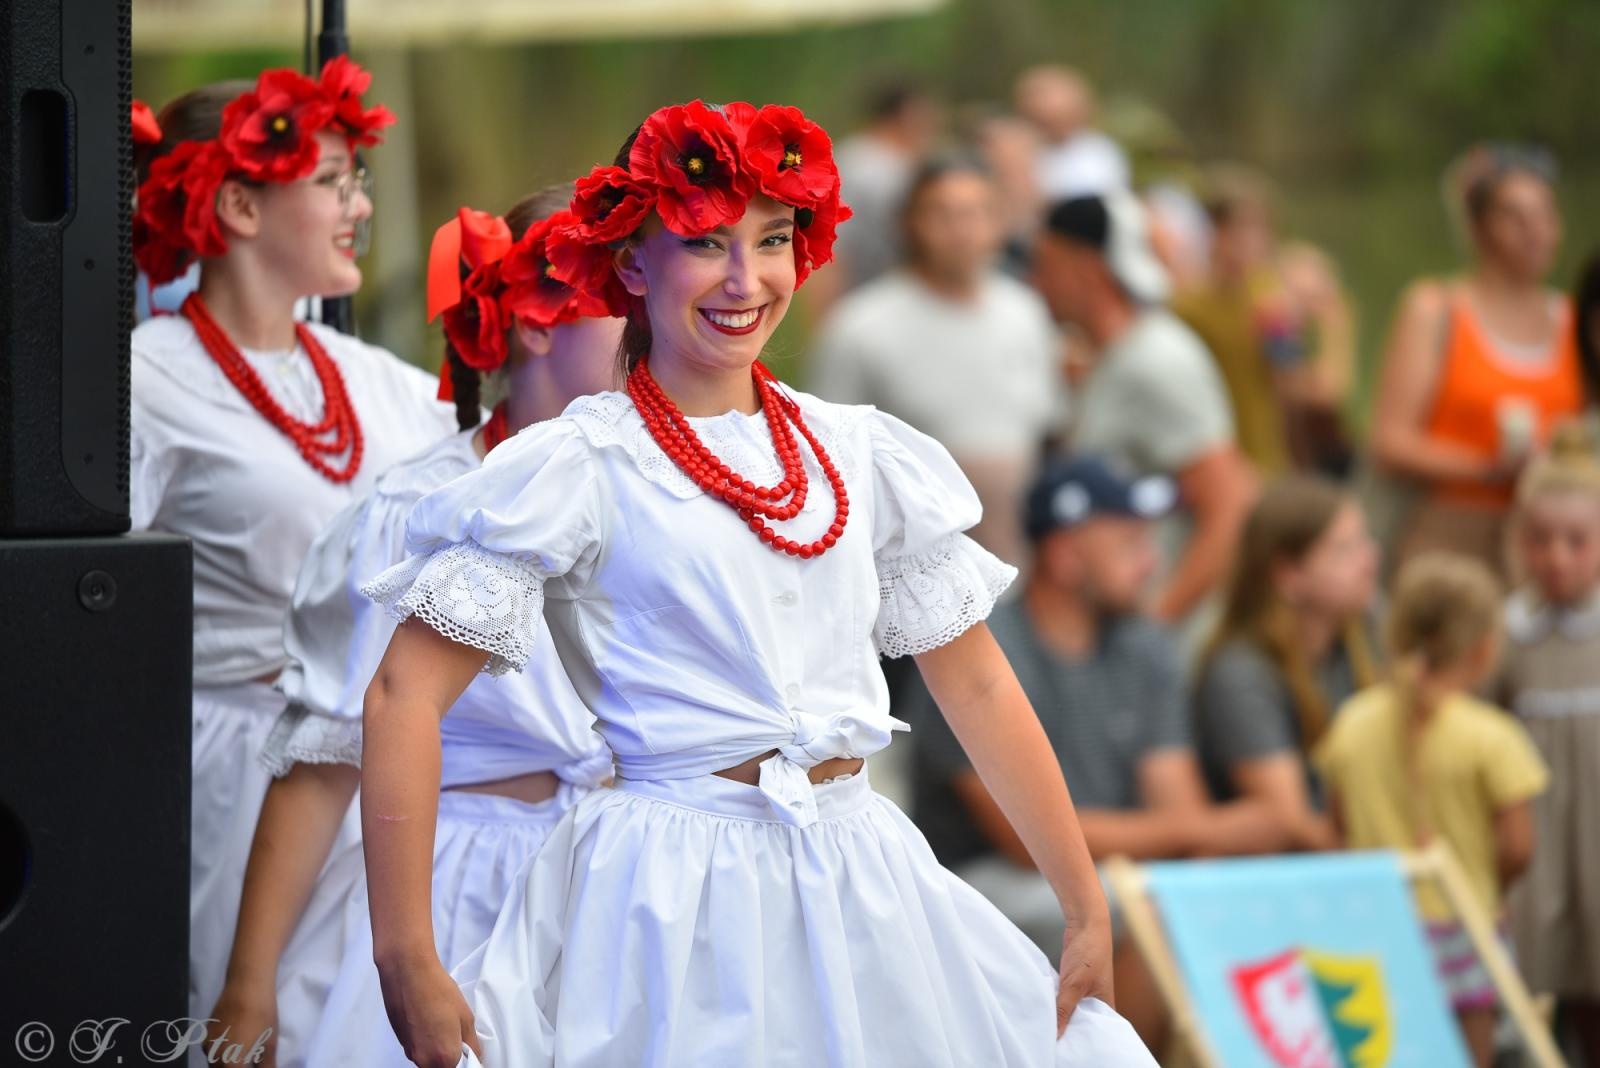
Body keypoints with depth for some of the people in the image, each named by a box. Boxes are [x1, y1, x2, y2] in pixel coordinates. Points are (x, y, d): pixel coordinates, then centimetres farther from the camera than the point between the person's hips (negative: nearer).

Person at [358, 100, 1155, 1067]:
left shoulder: (860, 453, 9)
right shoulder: (576, 469, -5)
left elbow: (976, 681, 13)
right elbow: (405, 695, -10)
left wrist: (1089, 912, 10)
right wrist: (408, 968, -17)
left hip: (863, 894, 5)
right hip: (674, 907, -5)